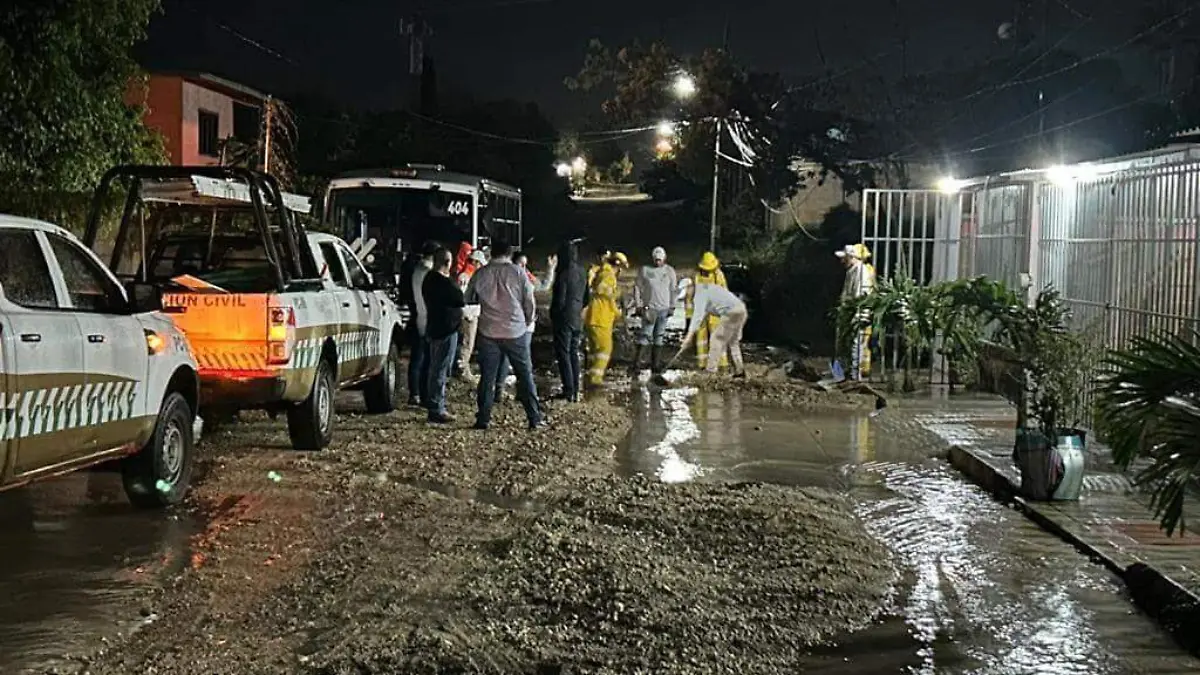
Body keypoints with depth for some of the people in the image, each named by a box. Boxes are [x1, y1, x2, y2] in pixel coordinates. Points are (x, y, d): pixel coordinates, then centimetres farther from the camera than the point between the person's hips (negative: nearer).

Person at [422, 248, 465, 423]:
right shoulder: (444, 282, -20)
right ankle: (436, 410, -4)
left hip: (434, 328, 10)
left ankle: (437, 407, 23)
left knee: (436, 369, 16)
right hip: (446, 330, -10)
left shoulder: (429, 279, 11)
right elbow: (461, 300, -16)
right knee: (441, 371, -6)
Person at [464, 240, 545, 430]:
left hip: (488, 331, 1)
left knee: (487, 377, 6)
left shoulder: (480, 274, 0)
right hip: (515, 331, -1)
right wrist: (528, 321, 16)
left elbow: (469, 299, 10)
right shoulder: (517, 272, -3)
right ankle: (534, 418, 6)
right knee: (525, 374, 6)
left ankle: (483, 419, 5)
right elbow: (530, 302, -1)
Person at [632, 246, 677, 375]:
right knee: (645, 336, -10)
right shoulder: (644, 270, 0)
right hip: (649, 308, -3)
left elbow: (673, 290, 11)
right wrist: (638, 305, -3)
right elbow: (637, 287, 3)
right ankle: (638, 364, -10)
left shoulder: (669, 271, 7)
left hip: (664, 309, 3)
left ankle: (656, 365, 11)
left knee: (659, 337, 7)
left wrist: (672, 306, 7)